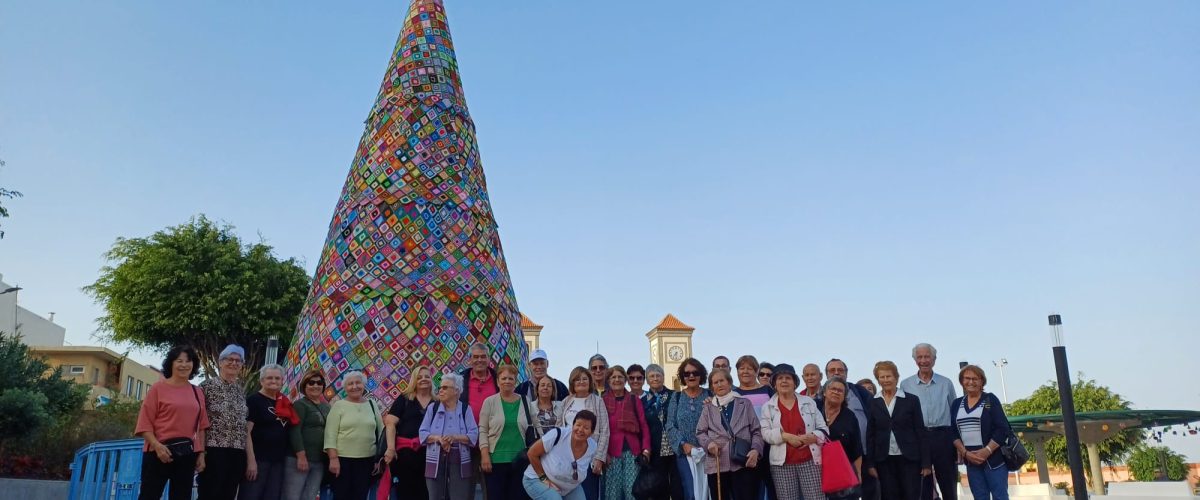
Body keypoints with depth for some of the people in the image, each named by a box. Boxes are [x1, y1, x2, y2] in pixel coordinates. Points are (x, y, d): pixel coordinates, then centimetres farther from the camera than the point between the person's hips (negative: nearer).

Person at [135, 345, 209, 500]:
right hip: (160, 452, -4)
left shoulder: (197, 392, 11)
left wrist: (201, 453, 7)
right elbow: (145, 421, -5)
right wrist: (157, 445, -18)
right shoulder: (158, 388, 0)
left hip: (188, 454, 4)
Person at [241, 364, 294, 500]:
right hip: (258, 459, -7)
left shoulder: (284, 403, 13)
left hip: (278, 460, 7)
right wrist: (251, 460, -19)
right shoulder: (253, 400, -6)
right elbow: (246, 431, -13)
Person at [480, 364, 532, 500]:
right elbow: (482, 431, -1)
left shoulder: (524, 402, 7)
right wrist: (485, 455, -10)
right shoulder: (489, 402, 1)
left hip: (520, 460, 2)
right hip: (496, 459, -2)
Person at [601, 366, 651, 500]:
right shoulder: (603, 400, 4)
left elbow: (644, 425, 7)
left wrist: (646, 449, -2)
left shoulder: (634, 400, 9)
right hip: (612, 452, -1)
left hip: (632, 450, 1)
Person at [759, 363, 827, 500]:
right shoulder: (768, 406, 8)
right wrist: (785, 436, -16)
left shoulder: (808, 402, 11)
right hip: (782, 463, 0)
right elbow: (764, 433, -2)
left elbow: (823, 429, 10)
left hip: (810, 460, 0)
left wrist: (812, 437, -10)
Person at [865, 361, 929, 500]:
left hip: (909, 459, -1)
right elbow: (870, 435, 4)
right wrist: (870, 463, 0)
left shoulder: (911, 400, 2)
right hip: (884, 461, 1)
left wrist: (925, 462, -3)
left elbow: (920, 431, 1)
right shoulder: (873, 403, 4)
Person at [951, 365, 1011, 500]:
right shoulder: (956, 404, 11)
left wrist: (986, 451, -15)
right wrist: (965, 452, -7)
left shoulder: (990, 399, 0)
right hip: (971, 461, 4)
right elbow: (953, 432, 8)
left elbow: (1002, 429, -7)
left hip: (993, 459, -4)